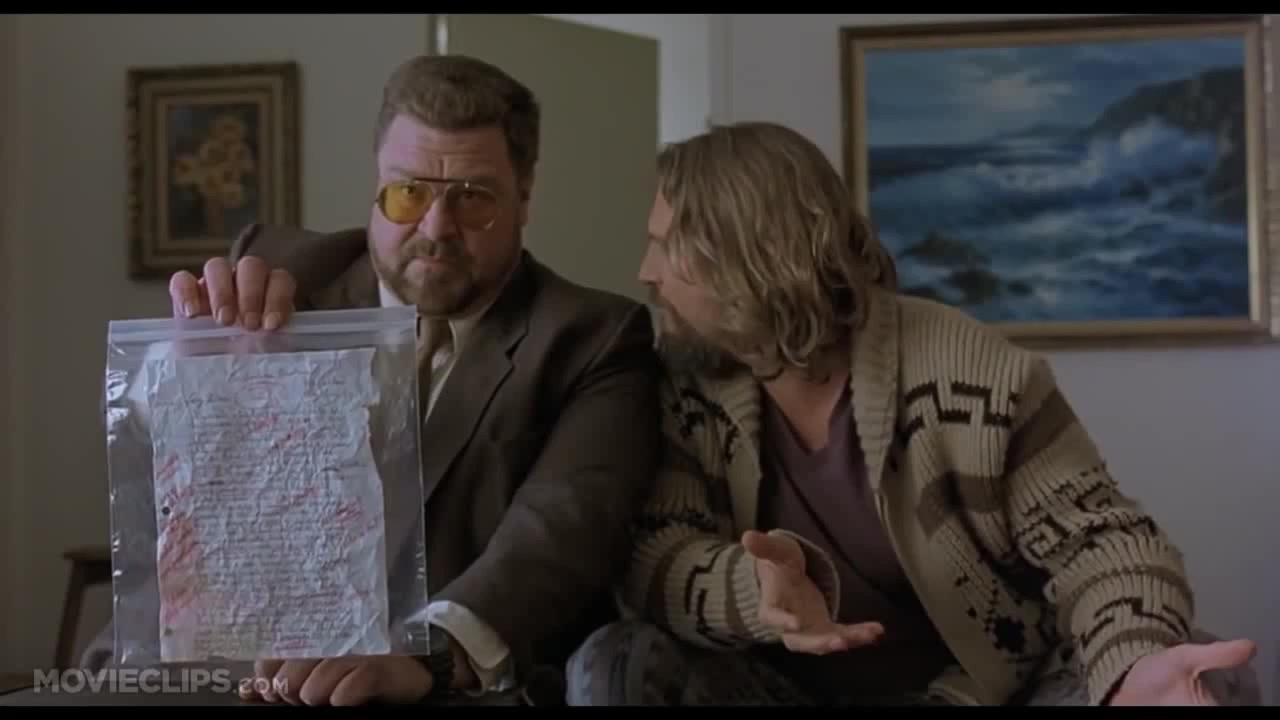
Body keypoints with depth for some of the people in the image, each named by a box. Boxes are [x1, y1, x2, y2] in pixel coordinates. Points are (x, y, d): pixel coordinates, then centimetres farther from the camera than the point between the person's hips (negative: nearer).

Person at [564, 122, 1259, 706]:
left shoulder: (974, 373, -13)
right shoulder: (684, 390, -3)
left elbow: (1096, 542, -10)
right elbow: (653, 555, -12)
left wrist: (1135, 663, -34)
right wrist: (755, 588, -37)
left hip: (980, 689, -2)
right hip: (780, 688, 2)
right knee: (614, 665, -25)